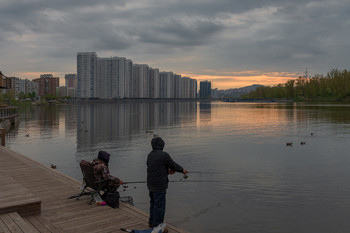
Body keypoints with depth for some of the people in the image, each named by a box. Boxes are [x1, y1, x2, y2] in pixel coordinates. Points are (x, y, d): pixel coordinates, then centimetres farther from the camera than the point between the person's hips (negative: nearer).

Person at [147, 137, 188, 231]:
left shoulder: (150, 155, 6)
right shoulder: (164, 155, -17)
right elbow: (173, 164, -6)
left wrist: (168, 171, 12)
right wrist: (182, 170, 12)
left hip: (151, 184, 8)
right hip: (159, 185, -8)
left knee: (153, 203, 21)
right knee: (159, 205, 1)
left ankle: (152, 222, 33)